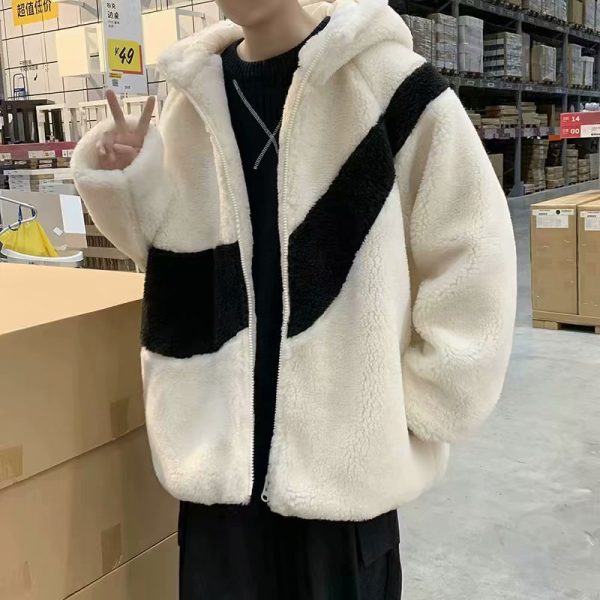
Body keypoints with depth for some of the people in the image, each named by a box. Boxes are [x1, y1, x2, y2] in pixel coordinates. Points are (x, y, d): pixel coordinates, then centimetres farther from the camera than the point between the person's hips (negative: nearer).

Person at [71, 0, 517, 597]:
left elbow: (472, 252, -7)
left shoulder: (387, 81, -9)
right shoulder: (196, 95, 6)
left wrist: (419, 405, -7)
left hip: (345, 450, -3)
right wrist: (129, 180, -4)